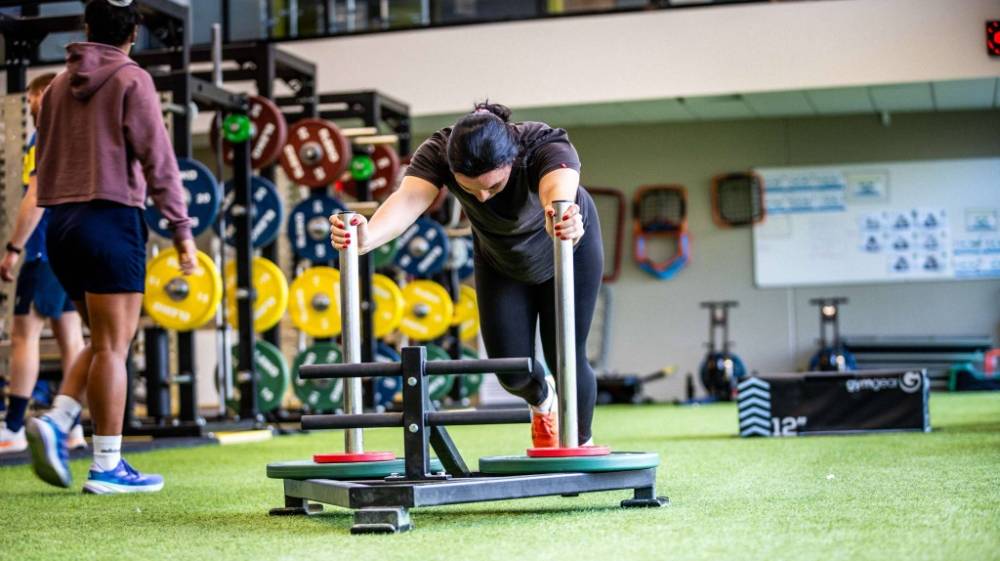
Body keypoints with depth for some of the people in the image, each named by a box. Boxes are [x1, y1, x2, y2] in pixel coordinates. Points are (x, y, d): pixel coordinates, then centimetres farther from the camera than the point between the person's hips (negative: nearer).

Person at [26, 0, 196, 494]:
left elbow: (43, 161, 18)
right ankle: (107, 466, -2)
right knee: (113, 346, -3)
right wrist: (181, 228, -8)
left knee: (104, 342, 16)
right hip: (110, 217, -6)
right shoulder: (131, 80, -3)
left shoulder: (58, 85, 16)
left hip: (60, 222, 7)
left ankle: (56, 421, -3)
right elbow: (157, 157, -9)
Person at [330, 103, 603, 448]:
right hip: (500, 262, 2)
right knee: (511, 370, -1)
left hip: (569, 252, -2)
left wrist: (563, 221, -86)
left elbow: (559, 190, -62)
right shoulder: (438, 152, -35)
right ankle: (543, 402, 37)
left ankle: (582, 447, 25)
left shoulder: (548, 146, -40)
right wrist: (366, 238, -75)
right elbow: (407, 199, -54)